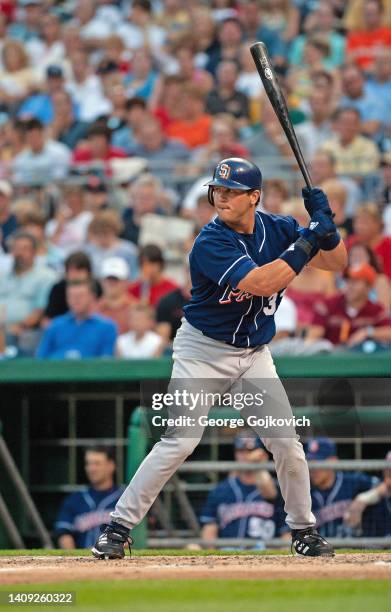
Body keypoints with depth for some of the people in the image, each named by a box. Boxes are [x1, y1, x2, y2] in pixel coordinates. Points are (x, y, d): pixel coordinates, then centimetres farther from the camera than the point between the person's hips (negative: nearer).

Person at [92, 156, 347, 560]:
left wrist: (326, 228, -17)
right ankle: (119, 527, -9)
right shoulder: (211, 243, -22)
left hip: (254, 353, 5)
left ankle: (303, 530, 19)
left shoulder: (277, 229, -3)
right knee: (180, 440, -15)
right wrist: (307, 242, -31)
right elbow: (260, 283, -34)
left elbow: (336, 262, 2)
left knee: (286, 442, 1)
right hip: (203, 351, -5)